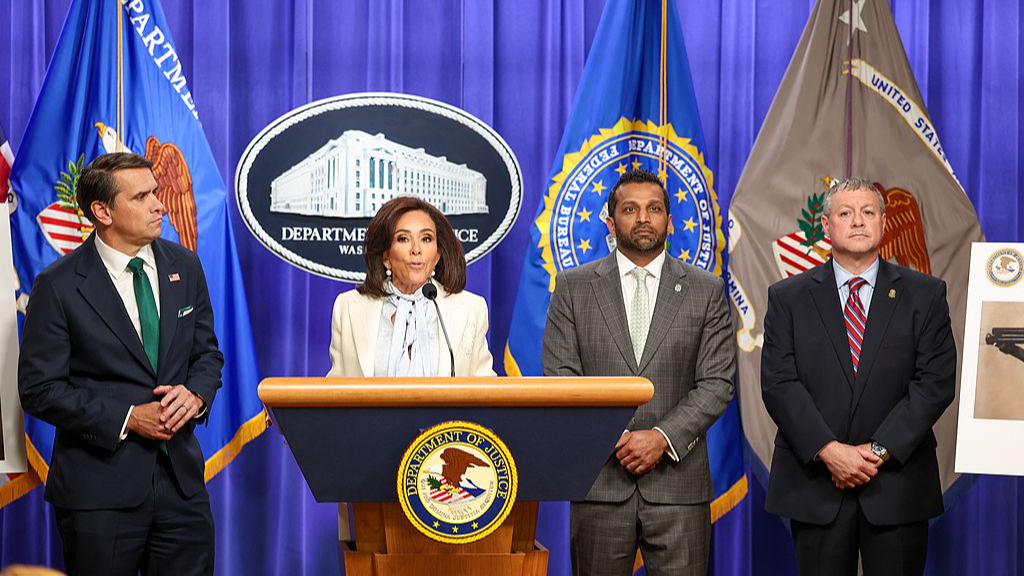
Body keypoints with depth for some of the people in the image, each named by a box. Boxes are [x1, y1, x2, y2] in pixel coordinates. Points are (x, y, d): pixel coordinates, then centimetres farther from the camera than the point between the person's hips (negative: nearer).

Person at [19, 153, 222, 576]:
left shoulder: (184, 267, 6)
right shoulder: (59, 286, -9)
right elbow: (39, 389, -9)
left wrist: (195, 393, -8)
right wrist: (127, 418, -16)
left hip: (181, 477, 4)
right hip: (99, 489, -4)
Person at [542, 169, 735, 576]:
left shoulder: (706, 290, 7)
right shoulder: (573, 287, 7)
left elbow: (716, 383, 2)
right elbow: (560, 379, 1)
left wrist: (663, 437, -12)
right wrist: (614, 440, -11)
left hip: (678, 484, 0)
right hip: (600, 481, 0)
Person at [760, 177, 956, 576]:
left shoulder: (924, 294, 6)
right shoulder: (788, 298, 6)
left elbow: (935, 382, -3)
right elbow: (778, 384, -3)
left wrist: (879, 450, -13)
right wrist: (829, 451, -15)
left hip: (897, 486, 0)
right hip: (815, 486, 0)